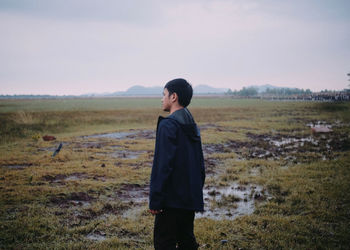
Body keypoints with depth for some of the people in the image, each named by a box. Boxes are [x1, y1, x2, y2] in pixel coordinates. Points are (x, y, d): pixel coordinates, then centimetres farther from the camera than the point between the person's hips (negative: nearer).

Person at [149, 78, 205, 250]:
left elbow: (162, 166, -20)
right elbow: (200, 163, 17)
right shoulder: (192, 125, 12)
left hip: (172, 200, -9)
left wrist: (155, 201, -17)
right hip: (191, 197, 9)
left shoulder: (168, 125, -16)